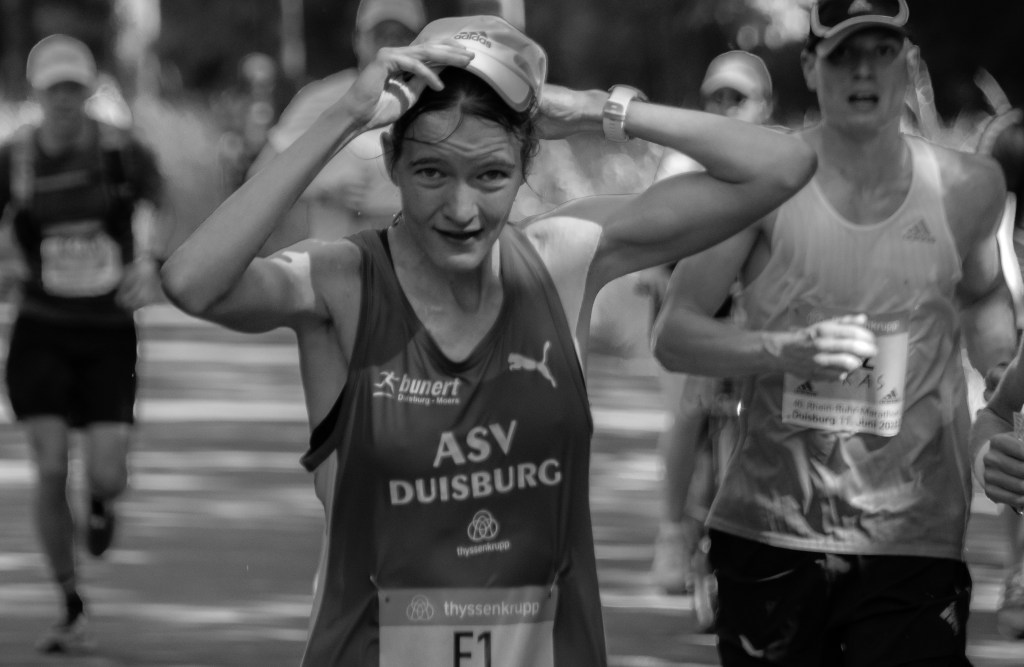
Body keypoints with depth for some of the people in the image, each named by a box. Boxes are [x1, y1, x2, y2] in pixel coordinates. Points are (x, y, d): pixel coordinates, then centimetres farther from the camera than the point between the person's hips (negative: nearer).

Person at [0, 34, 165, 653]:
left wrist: (152, 266, -14)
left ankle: (102, 501, 31)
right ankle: (72, 610, 6)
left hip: (110, 333, 0)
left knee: (107, 475, -10)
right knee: (51, 470, -10)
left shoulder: (123, 151, -7)